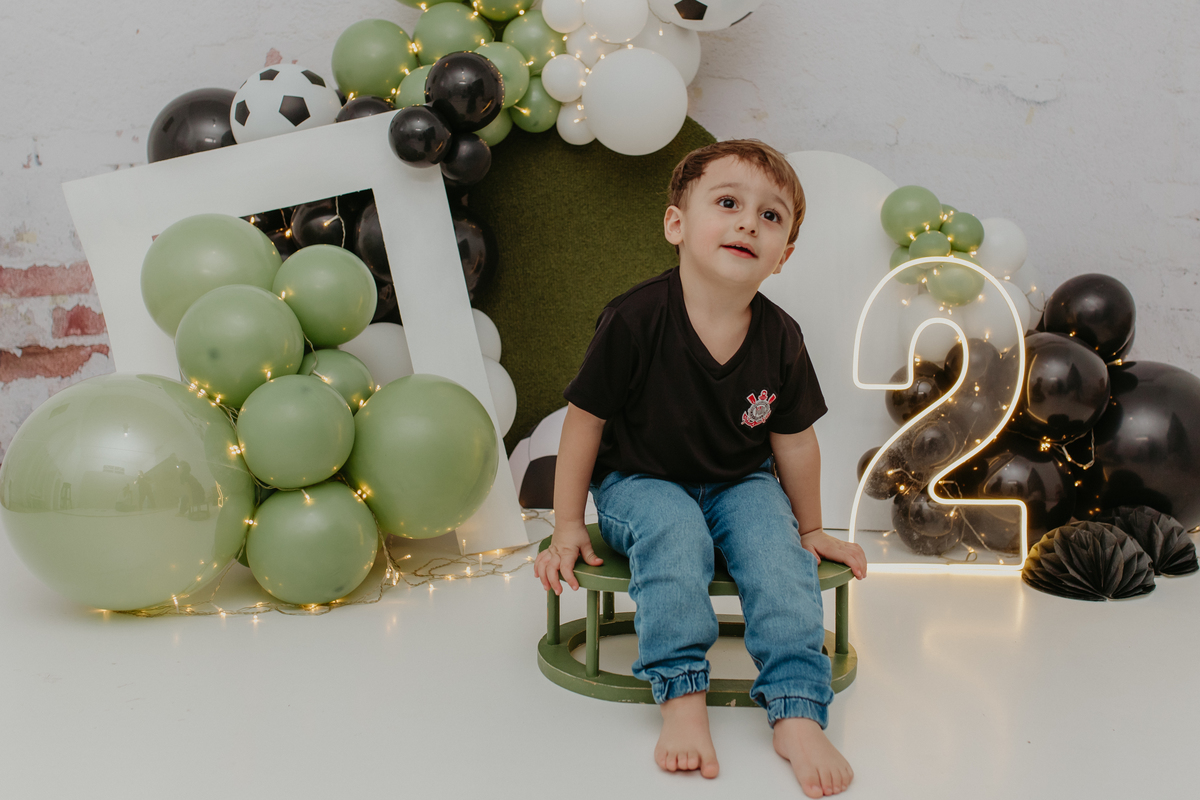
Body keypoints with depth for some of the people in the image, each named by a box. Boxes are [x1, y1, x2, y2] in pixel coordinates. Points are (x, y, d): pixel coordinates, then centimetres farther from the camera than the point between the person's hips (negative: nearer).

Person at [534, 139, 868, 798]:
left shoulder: (779, 340, -11)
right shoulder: (635, 320, -22)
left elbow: (794, 440, 3)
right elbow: (585, 420, -11)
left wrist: (811, 528, 14)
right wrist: (567, 526, -6)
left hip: (740, 484, 3)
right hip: (641, 483, -3)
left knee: (777, 545, -25)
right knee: (676, 532, -33)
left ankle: (797, 713, -23)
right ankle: (681, 698, -28)